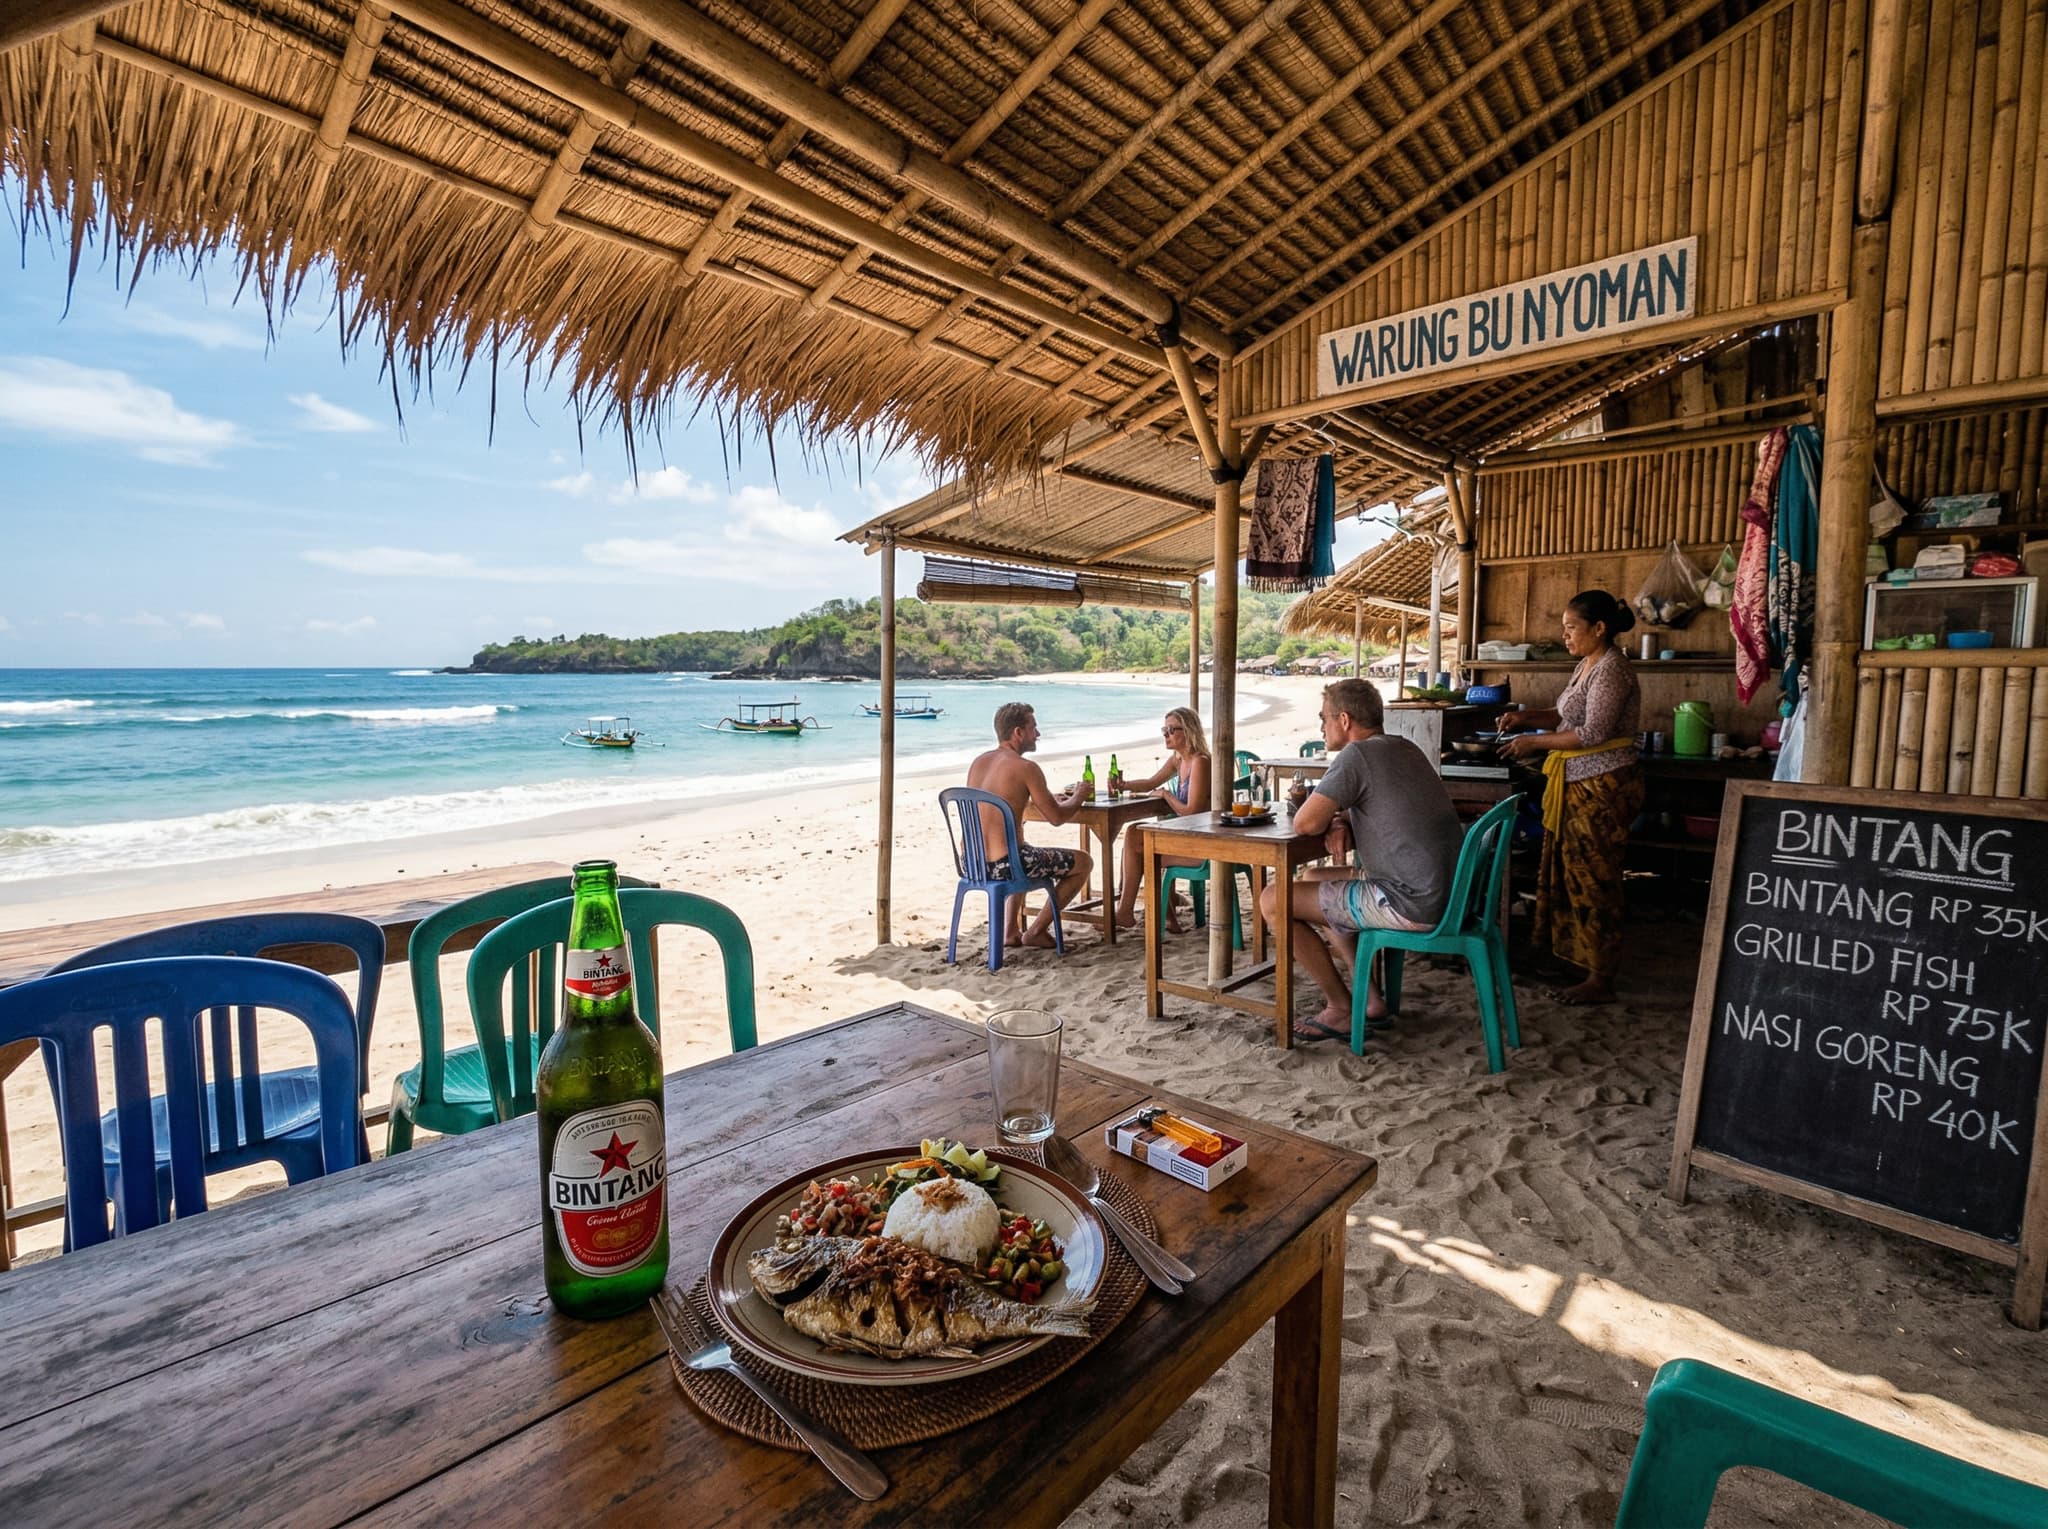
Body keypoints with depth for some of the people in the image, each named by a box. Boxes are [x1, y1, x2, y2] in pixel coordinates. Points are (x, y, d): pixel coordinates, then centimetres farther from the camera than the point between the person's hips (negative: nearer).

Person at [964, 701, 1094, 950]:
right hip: (1002, 865, -8)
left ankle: (1012, 931, 34)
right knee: (1084, 862, 11)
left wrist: (1050, 797, 25)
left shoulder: (978, 761, 10)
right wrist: (1077, 797, 13)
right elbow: (1057, 818, -8)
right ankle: (1036, 931, 17)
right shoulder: (1026, 768, -13)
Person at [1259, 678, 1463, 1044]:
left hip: (1415, 904, -10)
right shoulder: (1404, 748, 13)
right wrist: (1341, 821, 5)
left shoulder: (1357, 755, -15)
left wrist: (1328, 818, 3)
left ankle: (1342, 1010, 6)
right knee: (1315, 879, 26)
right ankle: (1370, 997, 24)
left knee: (1273, 900, -6)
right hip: (1446, 890, 10)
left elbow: (1305, 824, -20)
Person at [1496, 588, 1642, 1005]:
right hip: (1579, 785, 10)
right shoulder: (1586, 666, 14)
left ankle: (1601, 980, 8)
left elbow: (1593, 732, -21)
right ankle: (1590, 967, 23)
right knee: (1574, 876, 12)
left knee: (1594, 880, -2)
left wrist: (1533, 741, -15)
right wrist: (1527, 717, 6)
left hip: (1602, 787, -10)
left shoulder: (1611, 669, -15)